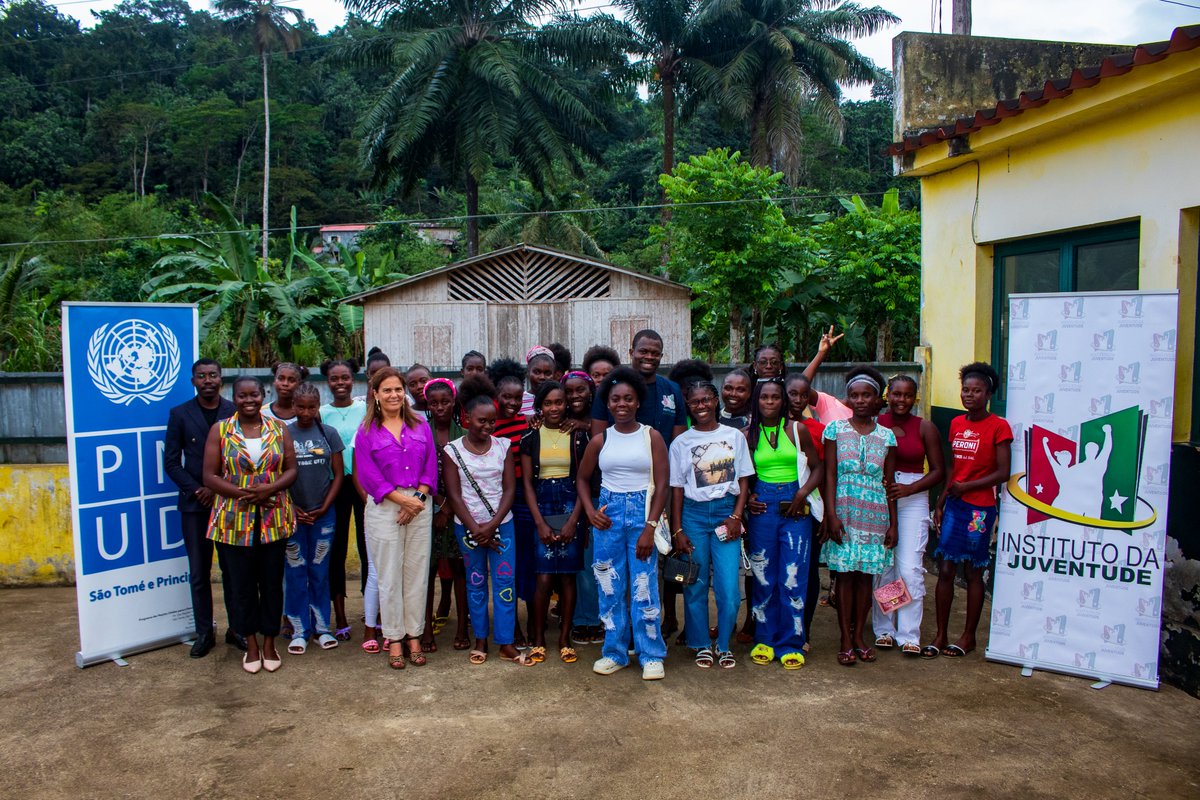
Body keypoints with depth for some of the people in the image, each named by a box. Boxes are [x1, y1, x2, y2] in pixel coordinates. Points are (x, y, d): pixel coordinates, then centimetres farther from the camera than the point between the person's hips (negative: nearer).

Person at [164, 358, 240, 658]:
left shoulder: (235, 413, 1)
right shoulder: (180, 414, 3)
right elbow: (171, 461, 2)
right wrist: (195, 490, -9)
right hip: (195, 503, 1)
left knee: (232, 568, 6)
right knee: (199, 572, 7)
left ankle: (236, 629, 17)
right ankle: (204, 633, 17)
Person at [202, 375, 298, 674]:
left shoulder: (279, 428, 5)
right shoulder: (220, 430, 1)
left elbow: (291, 469, 3)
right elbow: (210, 476, -3)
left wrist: (270, 488, -16)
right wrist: (242, 493, -16)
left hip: (273, 519, 1)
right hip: (234, 520, -1)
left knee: (272, 582, 7)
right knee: (242, 584, 7)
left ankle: (269, 643, 23)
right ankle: (251, 644, 23)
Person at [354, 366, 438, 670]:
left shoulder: (420, 425, 8)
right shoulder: (367, 432, 1)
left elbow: (431, 465, 5)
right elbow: (368, 475, -5)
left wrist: (419, 497, -10)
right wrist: (402, 499, -12)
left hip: (420, 505, 2)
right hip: (384, 508, -2)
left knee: (417, 573, 5)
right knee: (389, 576, 3)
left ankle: (414, 636, 16)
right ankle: (394, 639, 14)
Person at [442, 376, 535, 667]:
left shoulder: (503, 446, 0)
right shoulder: (453, 450, -5)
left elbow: (510, 489, -2)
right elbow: (454, 495, -6)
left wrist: (491, 526, -11)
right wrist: (475, 529, -11)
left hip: (501, 524, 1)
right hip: (468, 526, -1)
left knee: (504, 582, 0)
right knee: (476, 582, 9)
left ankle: (506, 644, 8)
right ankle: (480, 640, 21)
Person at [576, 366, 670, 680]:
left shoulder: (651, 436, -2)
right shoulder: (600, 440, 5)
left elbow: (662, 485, -6)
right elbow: (582, 478, 17)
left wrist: (650, 527, -13)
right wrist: (590, 511, 1)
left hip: (642, 512, -2)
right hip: (608, 515, 3)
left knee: (644, 587, -2)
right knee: (610, 587, 7)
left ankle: (651, 656, 11)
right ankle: (615, 652, 21)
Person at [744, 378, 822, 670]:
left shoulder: (797, 430, 2)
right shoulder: (748, 435, 5)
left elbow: (817, 468, 5)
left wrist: (802, 493, -11)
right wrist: (747, 496, -3)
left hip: (795, 507, -1)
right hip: (762, 506, 1)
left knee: (793, 577, -2)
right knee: (763, 577, 5)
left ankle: (791, 643, 10)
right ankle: (765, 640, 19)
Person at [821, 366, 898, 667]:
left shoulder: (886, 436, 6)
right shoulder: (835, 428, 1)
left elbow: (889, 482, 7)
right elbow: (830, 475, -2)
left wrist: (892, 523, 4)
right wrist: (831, 515, -10)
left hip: (875, 515, 2)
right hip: (844, 512, -2)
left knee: (866, 574, 6)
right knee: (845, 574, 1)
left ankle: (860, 636, 19)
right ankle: (846, 641, 9)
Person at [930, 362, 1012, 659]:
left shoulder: (998, 426, -8)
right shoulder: (956, 423, 9)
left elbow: (1003, 473, -10)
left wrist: (966, 487, -14)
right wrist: (940, 503, 12)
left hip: (980, 508, -5)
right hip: (954, 506, 5)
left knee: (973, 572, 6)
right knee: (945, 570, 4)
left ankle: (968, 636, 20)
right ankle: (940, 635, 14)